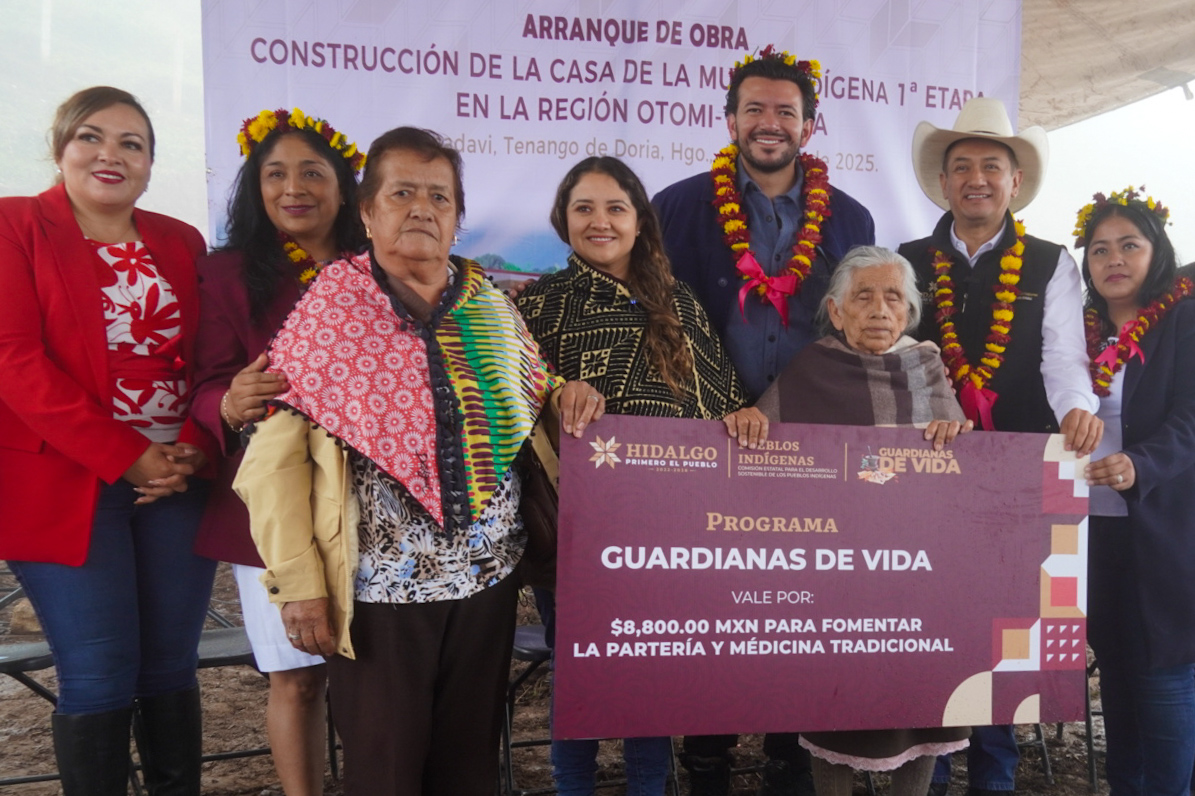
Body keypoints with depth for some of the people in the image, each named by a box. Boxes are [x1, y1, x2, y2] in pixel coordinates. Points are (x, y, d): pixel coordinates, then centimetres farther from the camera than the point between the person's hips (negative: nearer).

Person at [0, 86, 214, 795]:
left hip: (177, 481, 4)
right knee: (99, 678, 1)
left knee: (173, 667, 8)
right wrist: (126, 458, -14)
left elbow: (211, 360, 10)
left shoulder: (183, 243, 12)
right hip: (67, 483, -3)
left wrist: (195, 450, -8)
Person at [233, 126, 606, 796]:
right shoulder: (333, 307, -5)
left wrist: (567, 394, -3)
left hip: (489, 573, 4)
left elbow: (533, 395, 20)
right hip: (380, 584, -3)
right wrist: (298, 583, -13)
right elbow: (275, 457, -8)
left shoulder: (492, 301, 6)